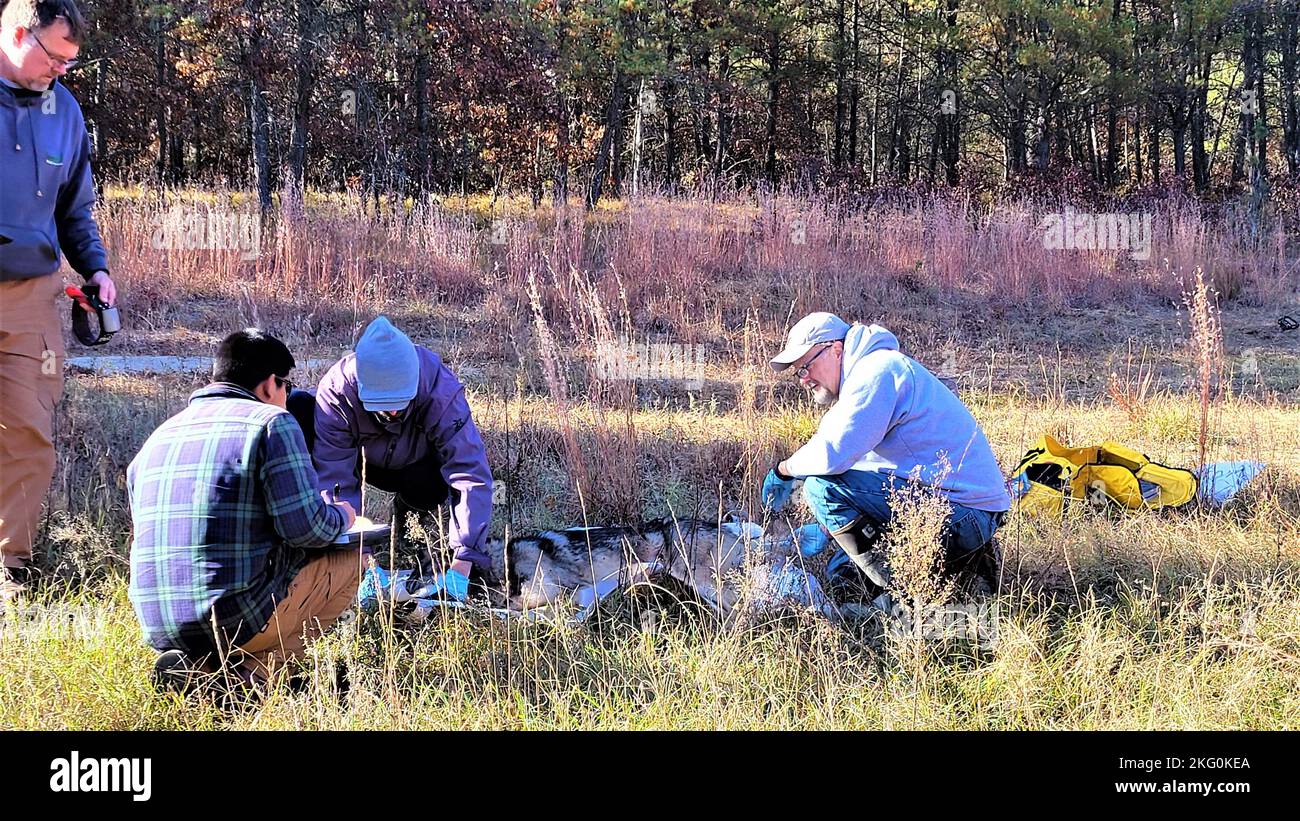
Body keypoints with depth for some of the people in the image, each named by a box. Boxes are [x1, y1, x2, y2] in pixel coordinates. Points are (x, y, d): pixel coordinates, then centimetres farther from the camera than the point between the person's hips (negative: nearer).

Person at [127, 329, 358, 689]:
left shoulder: (159, 435, 16)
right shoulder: (271, 422, -5)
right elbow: (304, 527, -13)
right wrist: (340, 516, 11)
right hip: (237, 619, -7)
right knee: (349, 559, 15)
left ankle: (196, 662, 7)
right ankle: (257, 666, -3)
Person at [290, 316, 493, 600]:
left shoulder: (442, 393, -35)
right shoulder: (337, 391, -34)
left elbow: (472, 476, -38)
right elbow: (336, 480, -35)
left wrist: (461, 567, -46)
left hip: (415, 465, 0)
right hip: (362, 458, 0)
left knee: (429, 488, -38)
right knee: (299, 408, -29)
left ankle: (406, 511, 1)